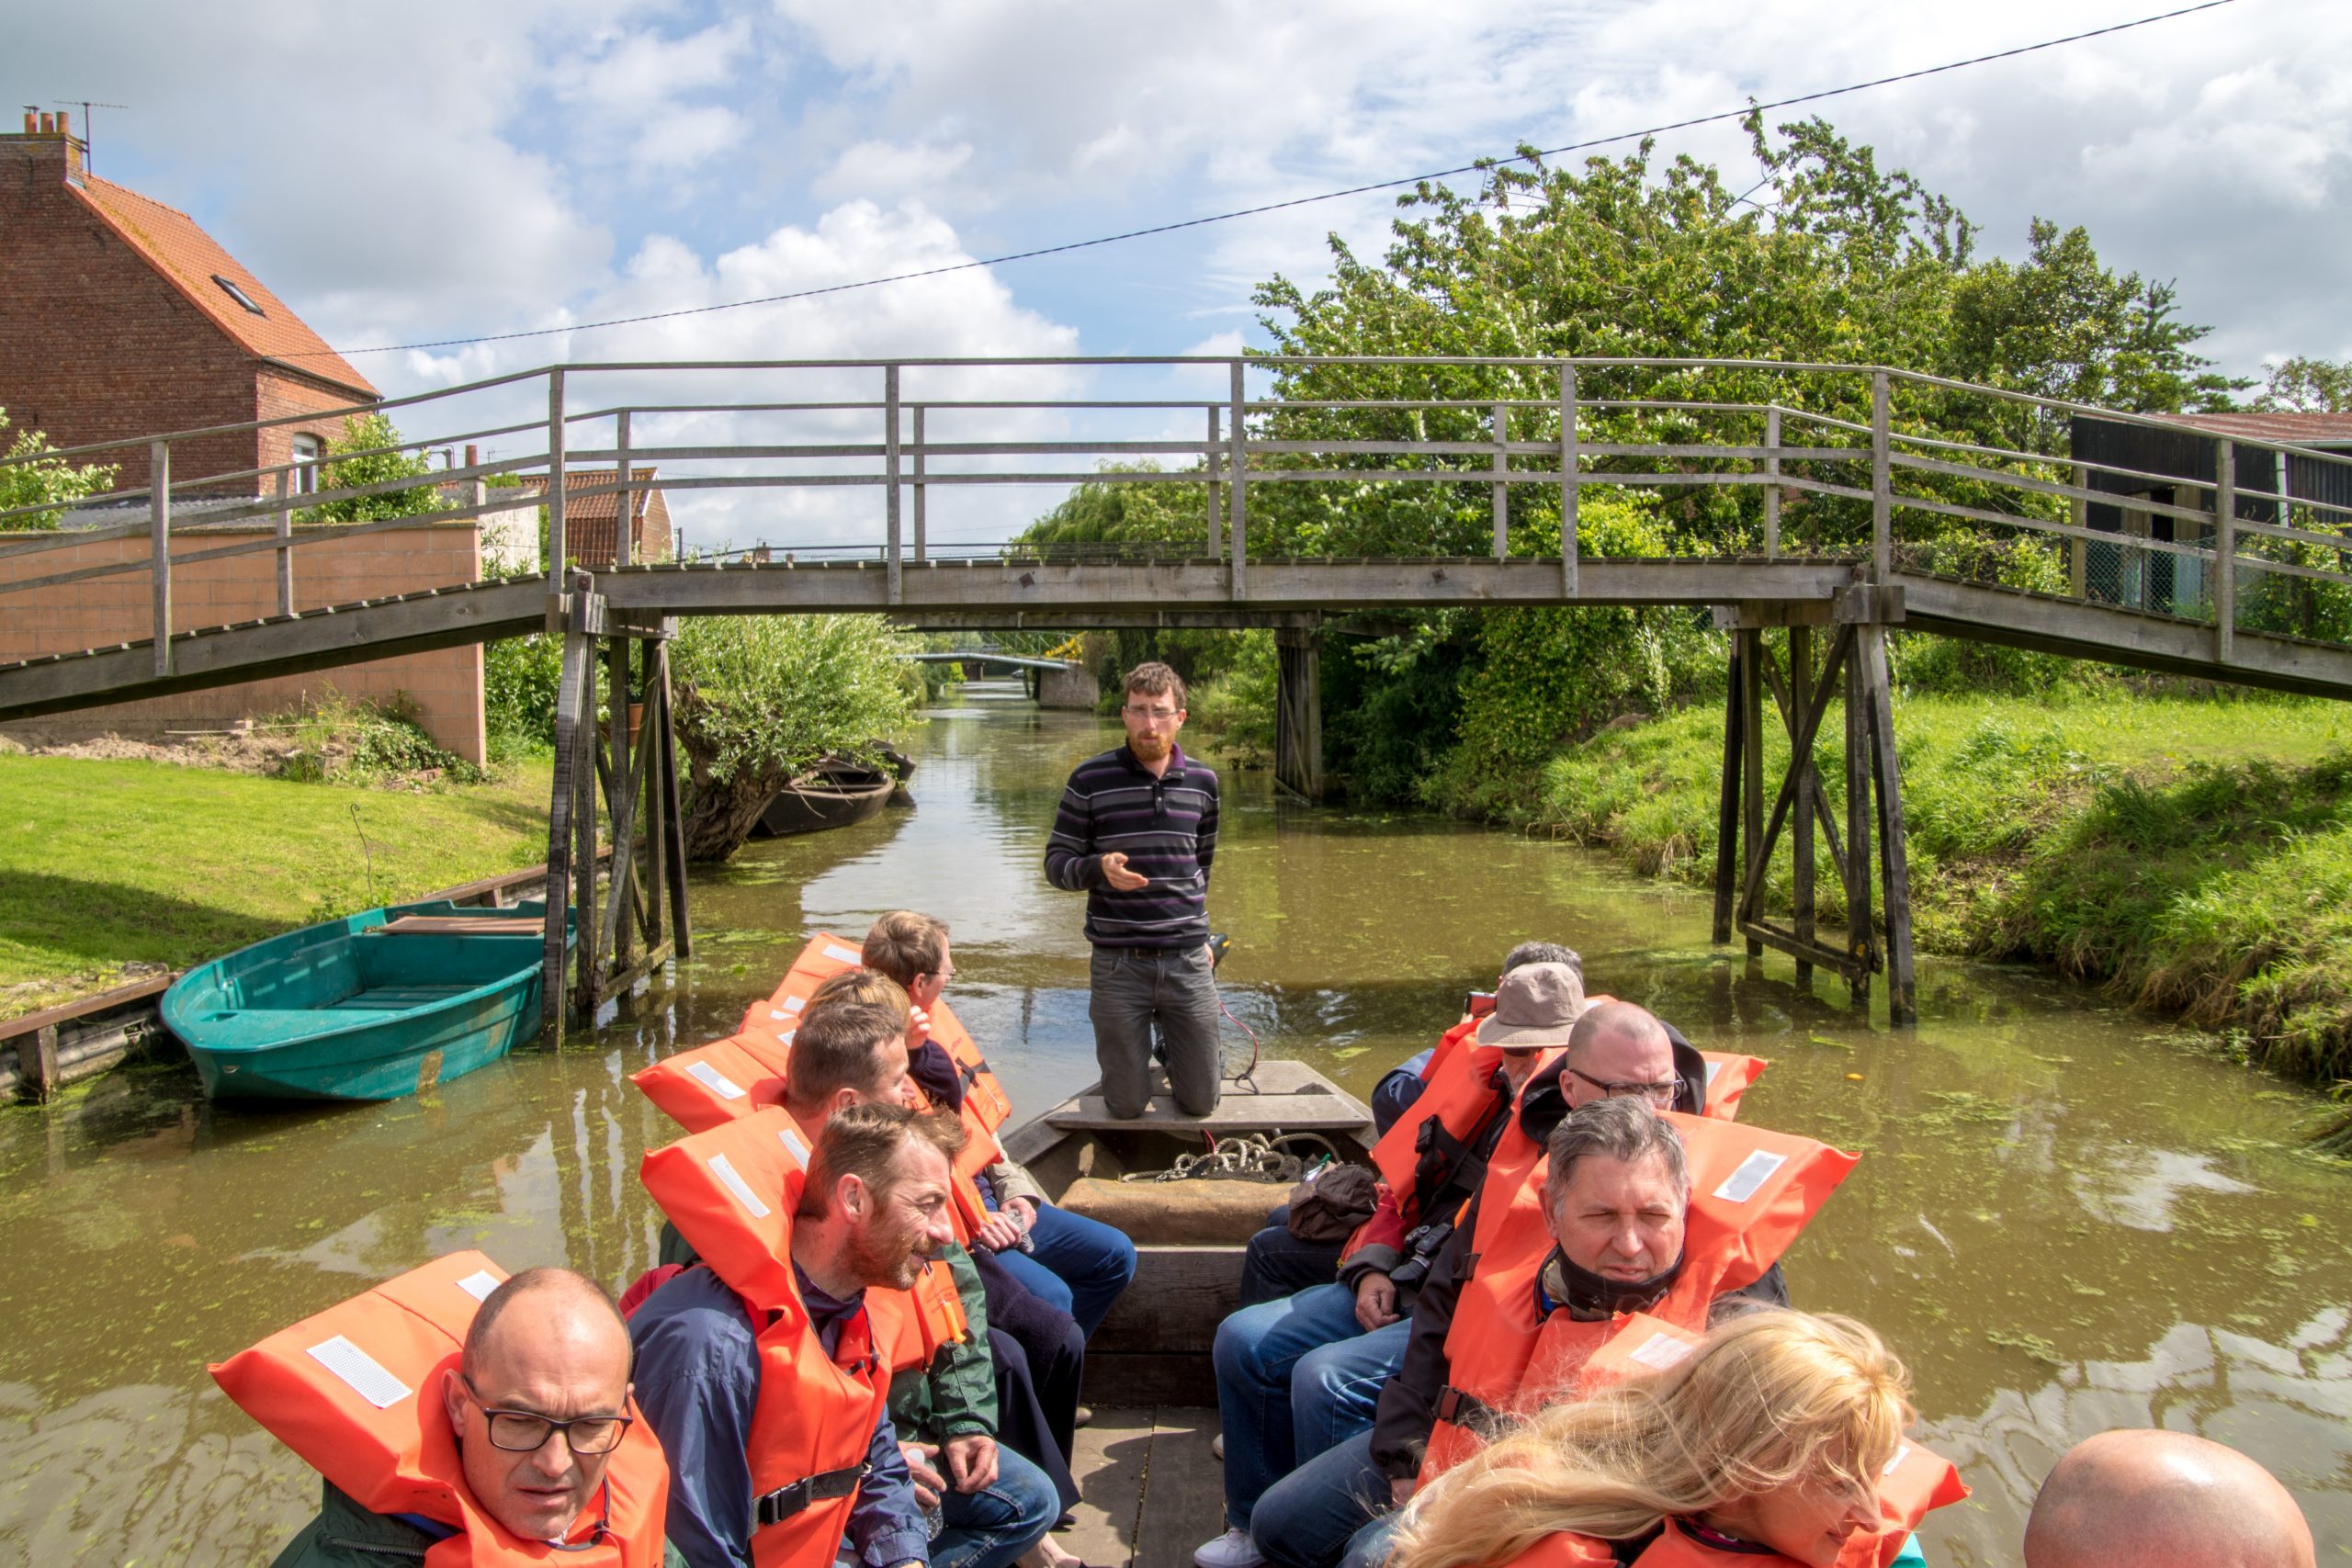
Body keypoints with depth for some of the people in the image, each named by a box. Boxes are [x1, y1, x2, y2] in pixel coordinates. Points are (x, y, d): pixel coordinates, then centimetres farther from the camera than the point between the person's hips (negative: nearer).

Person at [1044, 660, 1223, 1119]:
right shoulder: (1090, 780, -7)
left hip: (1188, 960, 3)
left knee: (1200, 1102, 9)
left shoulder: (1202, 782, 4)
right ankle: (1133, 1041, 38)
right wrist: (1099, 868, -23)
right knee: (1126, 1106, 6)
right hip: (1118, 963, -2)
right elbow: (1056, 863, -2)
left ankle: (1167, 1033, 39)